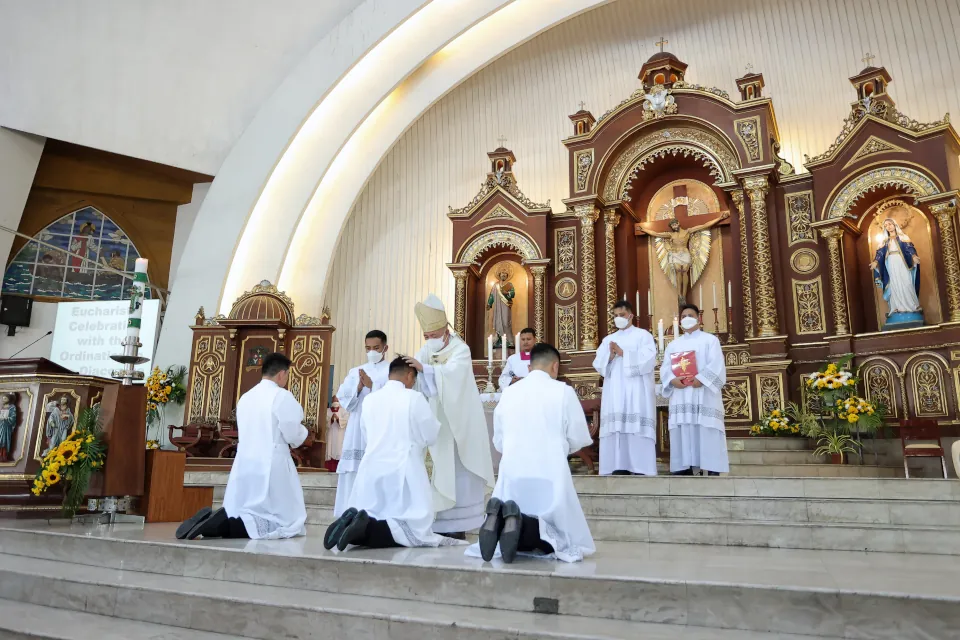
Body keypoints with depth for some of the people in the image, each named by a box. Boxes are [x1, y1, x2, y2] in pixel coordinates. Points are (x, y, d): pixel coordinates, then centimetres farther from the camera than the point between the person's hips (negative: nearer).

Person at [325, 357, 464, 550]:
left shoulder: (370, 399, 10)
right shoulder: (414, 398, -5)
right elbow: (431, 436, 1)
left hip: (371, 470, 6)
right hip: (402, 471, -5)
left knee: (366, 528, 18)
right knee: (418, 531, 0)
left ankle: (352, 522, -16)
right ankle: (365, 529, -22)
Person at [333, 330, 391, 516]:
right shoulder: (355, 372, 20)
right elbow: (343, 398, 9)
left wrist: (372, 385, -14)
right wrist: (358, 387, -8)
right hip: (357, 433, 4)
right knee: (353, 476, 1)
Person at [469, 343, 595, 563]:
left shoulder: (508, 392, 9)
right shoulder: (563, 391, -1)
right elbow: (579, 440, 2)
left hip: (511, 474, 4)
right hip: (549, 475, -4)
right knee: (570, 539, 10)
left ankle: (500, 519, -16)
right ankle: (521, 525, -20)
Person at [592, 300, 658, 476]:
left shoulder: (643, 335, 7)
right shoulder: (608, 339, 22)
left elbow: (648, 360, -8)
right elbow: (598, 364, 12)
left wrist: (623, 353, -11)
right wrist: (610, 356, -7)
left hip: (636, 393, -4)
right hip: (614, 394, 5)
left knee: (636, 430, -11)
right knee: (615, 430, -3)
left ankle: (640, 469, -10)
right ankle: (619, 467, -1)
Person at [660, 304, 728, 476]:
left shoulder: (710, 340, 10)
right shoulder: (673, 344, 22)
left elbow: (716, 364, -4)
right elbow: (665, 367, 10)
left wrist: (701, 379, -19)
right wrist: (672, 380, -11)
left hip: (704, 395, -4)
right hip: (681, 396, 4)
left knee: (707, 433, -9)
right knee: (682, 432, -2)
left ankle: (713, 470, -10)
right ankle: (685, 468, -1)